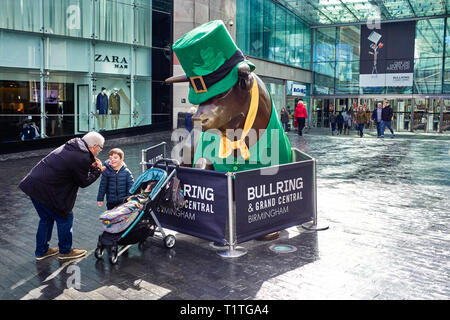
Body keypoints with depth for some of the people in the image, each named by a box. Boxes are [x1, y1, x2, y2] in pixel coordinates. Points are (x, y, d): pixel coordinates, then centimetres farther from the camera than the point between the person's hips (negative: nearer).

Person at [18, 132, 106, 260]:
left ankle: (41, 251, 35)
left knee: (46, 218, 23)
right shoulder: (83, 158, -18)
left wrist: (91, 166, 12)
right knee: (64, 217, 9)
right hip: (46, 190, -10)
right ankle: (65, 251, 24)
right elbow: (83, 182, -7)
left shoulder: (70, 146, 11)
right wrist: (98, 170, 5)